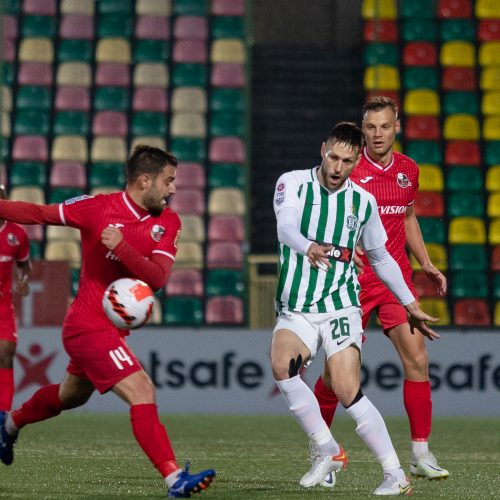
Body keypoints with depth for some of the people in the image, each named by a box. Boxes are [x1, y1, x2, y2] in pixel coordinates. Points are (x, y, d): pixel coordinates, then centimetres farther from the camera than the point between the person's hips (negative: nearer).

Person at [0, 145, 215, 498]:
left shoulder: (169, 223, -3)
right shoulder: (99, 208, -15)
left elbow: (158, 278, -15)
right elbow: (39, 214, -4)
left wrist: (122, 247, -29)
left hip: (113, 328, 8)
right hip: (90, 325, -8)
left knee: (72, 395, 29)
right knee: (142, 392, -20)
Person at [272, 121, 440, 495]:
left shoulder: (363, 202, 6)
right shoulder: (293, 184, -2)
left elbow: (381, 258, 21)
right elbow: (286, 226, -23)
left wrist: (410, 304, 24)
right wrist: (309, 247, -45)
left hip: (340, 307, 0)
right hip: (295, 310, 0)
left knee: (347, 391, -17)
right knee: (282, 365, -28)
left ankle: (396, 475, -8)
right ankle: (328, 450, -12)